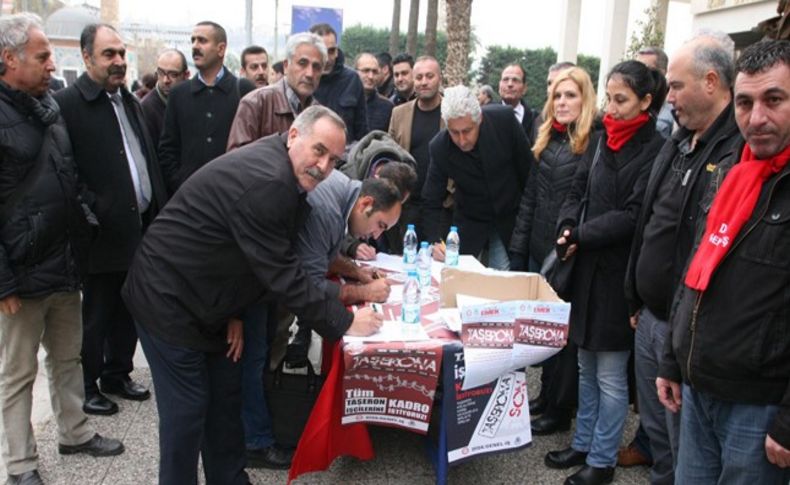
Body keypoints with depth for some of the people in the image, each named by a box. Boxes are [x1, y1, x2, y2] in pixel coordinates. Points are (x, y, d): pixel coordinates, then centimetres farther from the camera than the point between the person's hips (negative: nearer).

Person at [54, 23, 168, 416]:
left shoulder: (129, 101, 13)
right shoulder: (68, 103, -12)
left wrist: (159, 210, 8)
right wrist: (93, 213, -21)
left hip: (139, 226, 7)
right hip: (103, 233, -7)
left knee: (127, 309, 17)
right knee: (96, 315, 8)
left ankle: (117, 374, 34)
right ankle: (87, 386, 24)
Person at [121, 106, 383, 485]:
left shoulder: (286, 180, 2)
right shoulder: (265, 183, -29)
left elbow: (279, 264, 7)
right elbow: (282, 275, -28)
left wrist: (236, 313, -2)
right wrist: (344, 323, -21)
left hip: (206, 301, 10)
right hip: (167, 298, -9)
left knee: (226, 399, 16)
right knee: (187, 409, 0)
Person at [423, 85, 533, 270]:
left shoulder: (504, 119, -20)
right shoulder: (439, 147, -19)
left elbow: (528, 167, -7)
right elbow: (431, 202, -13)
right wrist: (435, 240, -29)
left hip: (511, 220, 0)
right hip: (470, 225, 1)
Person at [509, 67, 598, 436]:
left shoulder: (595, 143, -12)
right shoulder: (546, 139, 10)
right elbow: (529, 196, 11)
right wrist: (518, 249, 10)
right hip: (539, 249, 7)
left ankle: (560, 410, 21)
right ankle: (547, 394, 34)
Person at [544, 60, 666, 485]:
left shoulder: (655, 150, -11)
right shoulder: (602, 140, 10)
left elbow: (633, 216, -16)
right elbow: (577, 192, 10)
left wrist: (579, 236, -14)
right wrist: (567, 228, -9)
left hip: (619, 273, -7)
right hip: (588, 268, 7)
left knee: (610, 375, 4)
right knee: (586, 366, 17)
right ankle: (583, 444, 32)